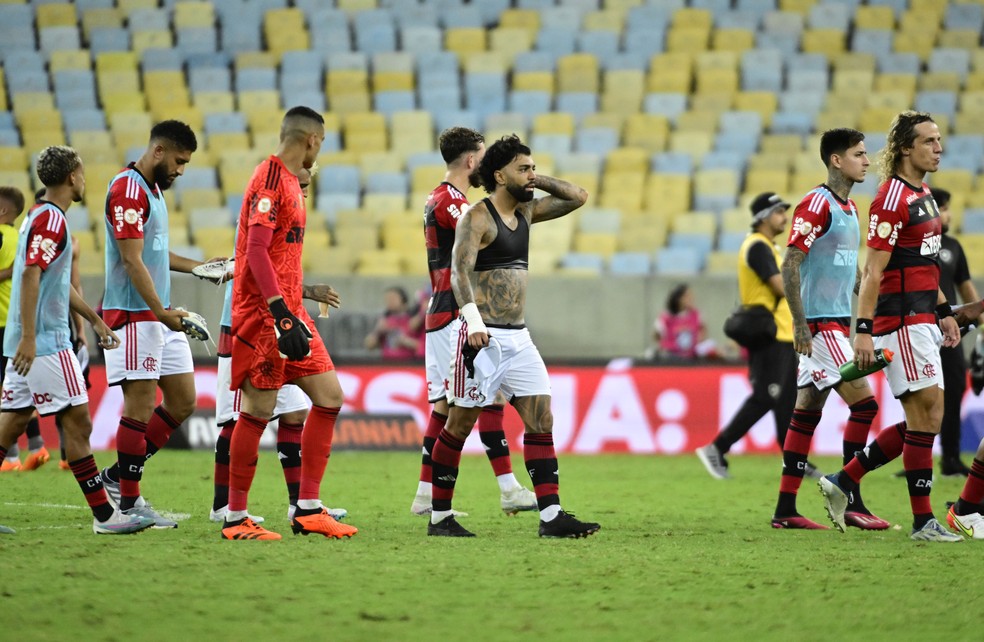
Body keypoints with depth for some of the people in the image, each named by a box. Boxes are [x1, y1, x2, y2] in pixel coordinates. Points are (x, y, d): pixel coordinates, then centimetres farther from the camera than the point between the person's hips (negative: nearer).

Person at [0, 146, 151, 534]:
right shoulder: (50, 219, -13)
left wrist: (95, 321, 33)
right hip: (45, 342, -10)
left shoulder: (44, 217, 19)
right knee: (78, 422, -8)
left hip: (32, 342, 10)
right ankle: (103, 515, -7)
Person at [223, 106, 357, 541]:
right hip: (263, 314, -10)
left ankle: (308, 509, 8)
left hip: (287, 310, 10)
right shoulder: (270, 180, -13)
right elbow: (255, 251, -21)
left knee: (329, 396, 6)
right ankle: (235, 518, 2)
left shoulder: (290, 181, 17)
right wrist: (281, 314, -26)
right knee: (259, 410, -6)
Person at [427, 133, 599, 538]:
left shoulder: (526, 211, 14)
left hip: (518, 337, 8)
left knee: (541, 420, -2)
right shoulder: (476, 218, -10)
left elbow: (577, 198, 22)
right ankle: (439, 517, 9)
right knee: (460, 424, 0)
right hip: (482, 337, -8)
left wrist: (538, 182, 9)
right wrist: (473, 321, -35)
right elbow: (460, 269, -23)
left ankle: (551, 516, -6)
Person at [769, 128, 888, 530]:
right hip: (819, 324, -9)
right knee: (864, 403, -12)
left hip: (838, 323, 9)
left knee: (807, 412, 8)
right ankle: (851, 502, -8)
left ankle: (785, 509, 9)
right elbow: (790, 265, -17)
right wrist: (800, 324, -21)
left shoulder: (849, 207, 15)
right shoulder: (816, 204, -13)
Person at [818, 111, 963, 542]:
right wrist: (863, 330, -21)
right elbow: (873, 271, -17)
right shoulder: (892, 198, -14)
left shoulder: (923, 194, 16)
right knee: (927, 412, -9)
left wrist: (944, 311, 22)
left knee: (923, 419, 8)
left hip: (923, 319, 10)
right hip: (900, 322, -10)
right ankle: (923, 521, -4)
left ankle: (842, 482, 15)